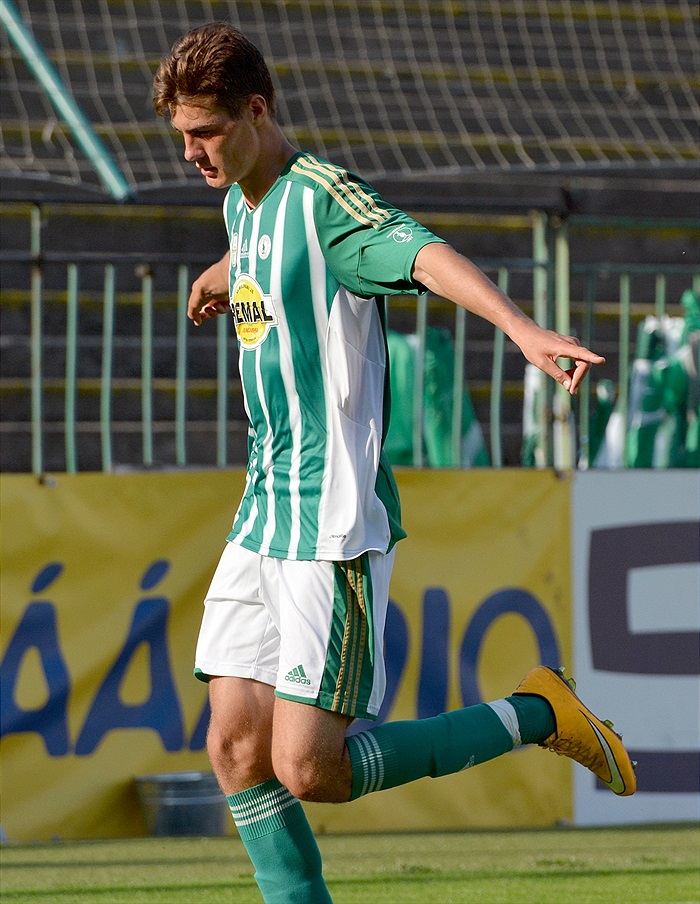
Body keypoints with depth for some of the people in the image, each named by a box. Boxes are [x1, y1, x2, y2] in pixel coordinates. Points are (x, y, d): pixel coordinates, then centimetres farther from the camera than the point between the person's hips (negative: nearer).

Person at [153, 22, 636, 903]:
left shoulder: (323, 197, -15)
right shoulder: (243, 203, 12)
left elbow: (426, 256, -34)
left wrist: (522, 327, -52)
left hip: (334, 529, -9)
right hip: (262, 522, 9)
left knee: (309, 769, -11)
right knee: (236, 749, 2)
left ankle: (533, 715, 5)